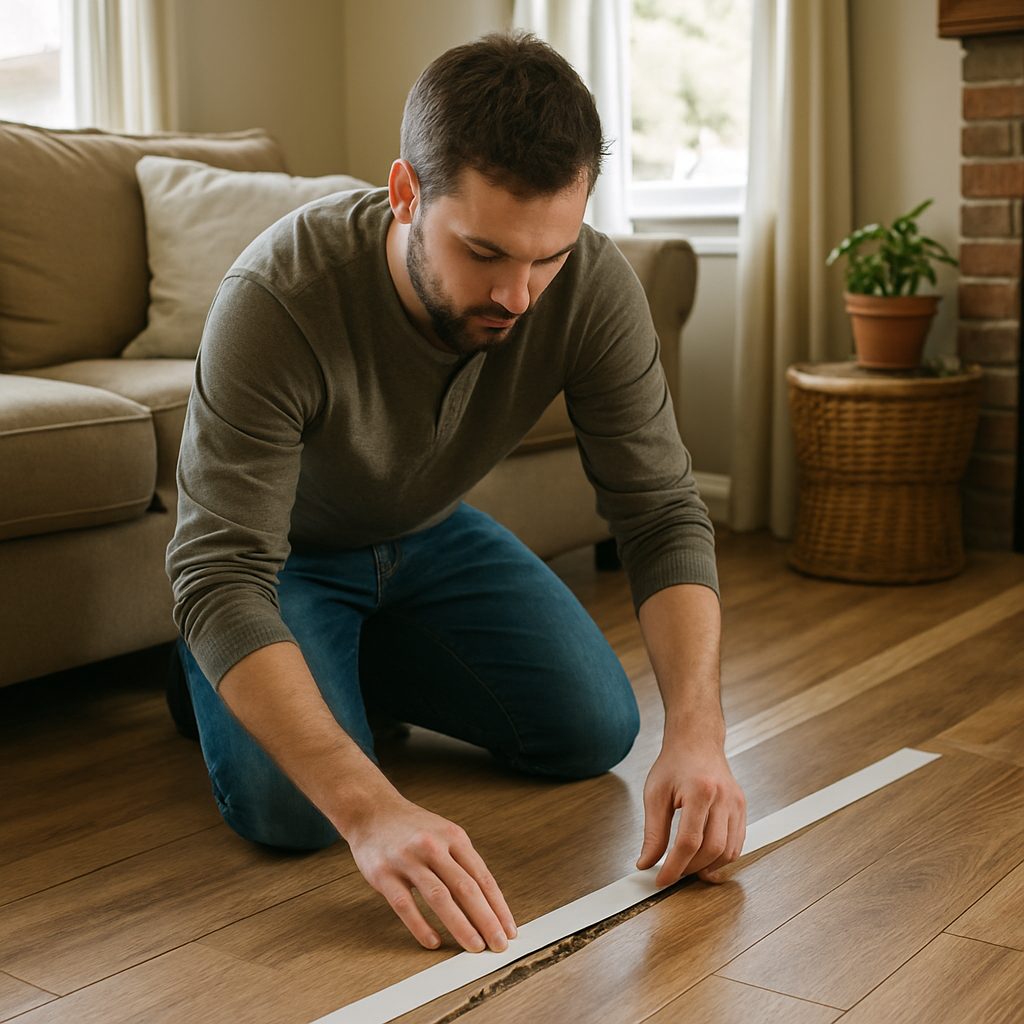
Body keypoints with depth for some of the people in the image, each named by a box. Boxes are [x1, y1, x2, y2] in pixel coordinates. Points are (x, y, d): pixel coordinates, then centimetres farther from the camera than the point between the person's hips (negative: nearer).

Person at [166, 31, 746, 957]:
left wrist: (697, 731, -38)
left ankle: (371, 664, 18)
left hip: (431, 534, 4)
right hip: (281, 553, -4)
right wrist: (372, 809, -54)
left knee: (597, 731, -5)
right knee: (294, 807, -24)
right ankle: (215, 676, 9)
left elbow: (663, 514, -22)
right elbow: (221, 577, -42)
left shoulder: (595, 287, -27)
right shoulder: (279, 297, -39)